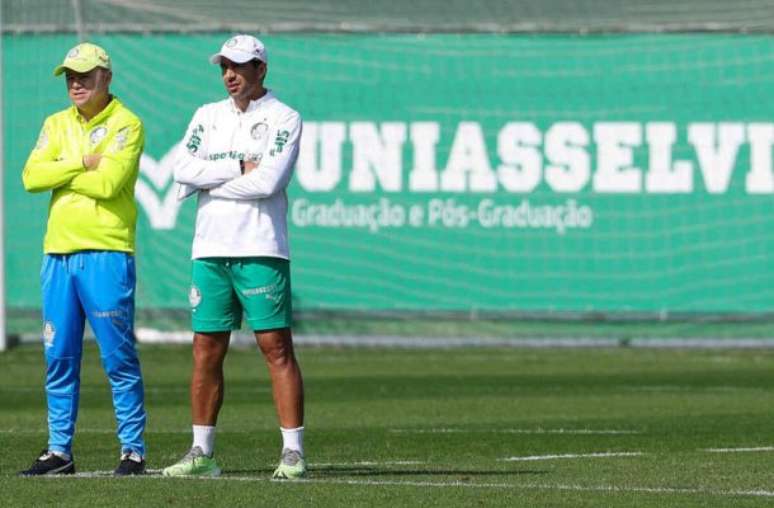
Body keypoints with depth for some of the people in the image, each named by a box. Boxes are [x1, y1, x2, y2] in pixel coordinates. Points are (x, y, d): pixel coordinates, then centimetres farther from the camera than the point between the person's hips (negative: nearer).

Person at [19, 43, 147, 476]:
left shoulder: (126, 124, -2)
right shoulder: (56, 125, 16)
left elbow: (108, 181, -16)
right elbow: (32, 176, 2)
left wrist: (59, 174, -4)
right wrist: (81, 164, -8)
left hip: (106, 253, -6)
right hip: (58, 253, 6)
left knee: (119, 357, -5)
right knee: (59, 358, 8)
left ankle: (134, 450, -2)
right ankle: (59, 452, 14)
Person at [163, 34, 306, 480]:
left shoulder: (284, 119, -1)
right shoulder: (208, 117, 15)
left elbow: (268, 181, -13)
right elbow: (184, 169, 0)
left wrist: (210, 184, -5)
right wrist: (238, 168, -9)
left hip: (261, 251, -5)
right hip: (211, 249, 5)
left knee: (277, 347, -8)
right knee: (207, 351, 6)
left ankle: (293, 451, -8)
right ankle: (202, 452, 12)